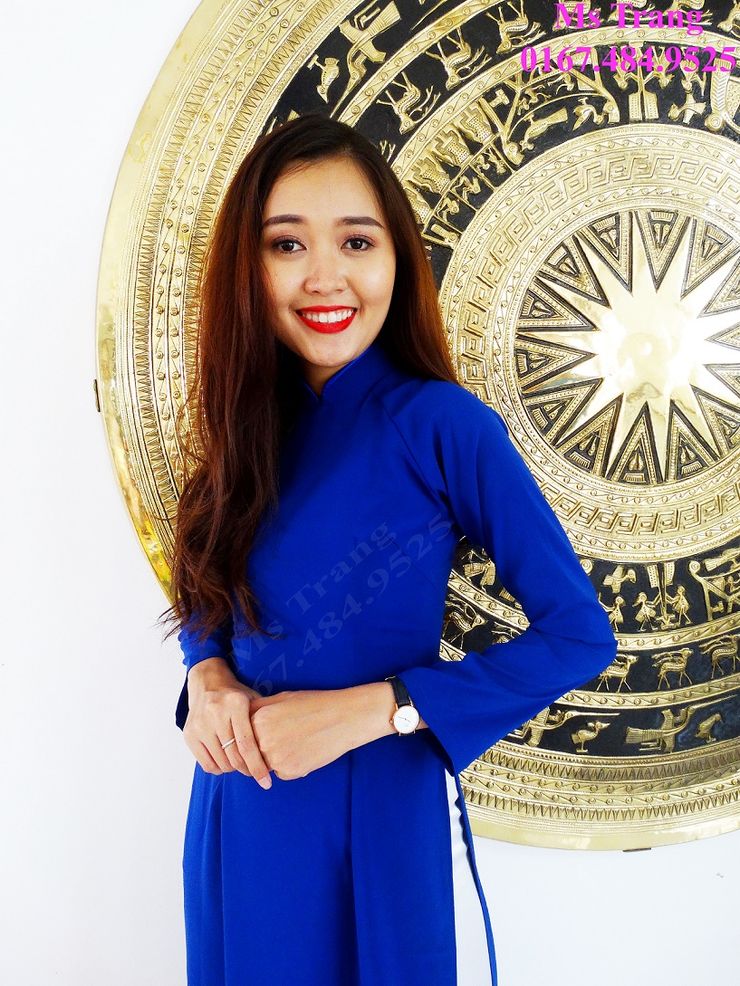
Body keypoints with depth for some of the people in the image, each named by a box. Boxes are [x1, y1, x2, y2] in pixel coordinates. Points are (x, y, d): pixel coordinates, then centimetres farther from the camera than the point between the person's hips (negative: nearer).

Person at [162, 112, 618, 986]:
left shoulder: (441, 424, -16)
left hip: (384, 812, -4)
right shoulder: (247, 424, 0)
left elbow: (579, 635, -16)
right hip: (238, 814, 5)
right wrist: (206, 676, -10)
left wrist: (371, 710, -21)